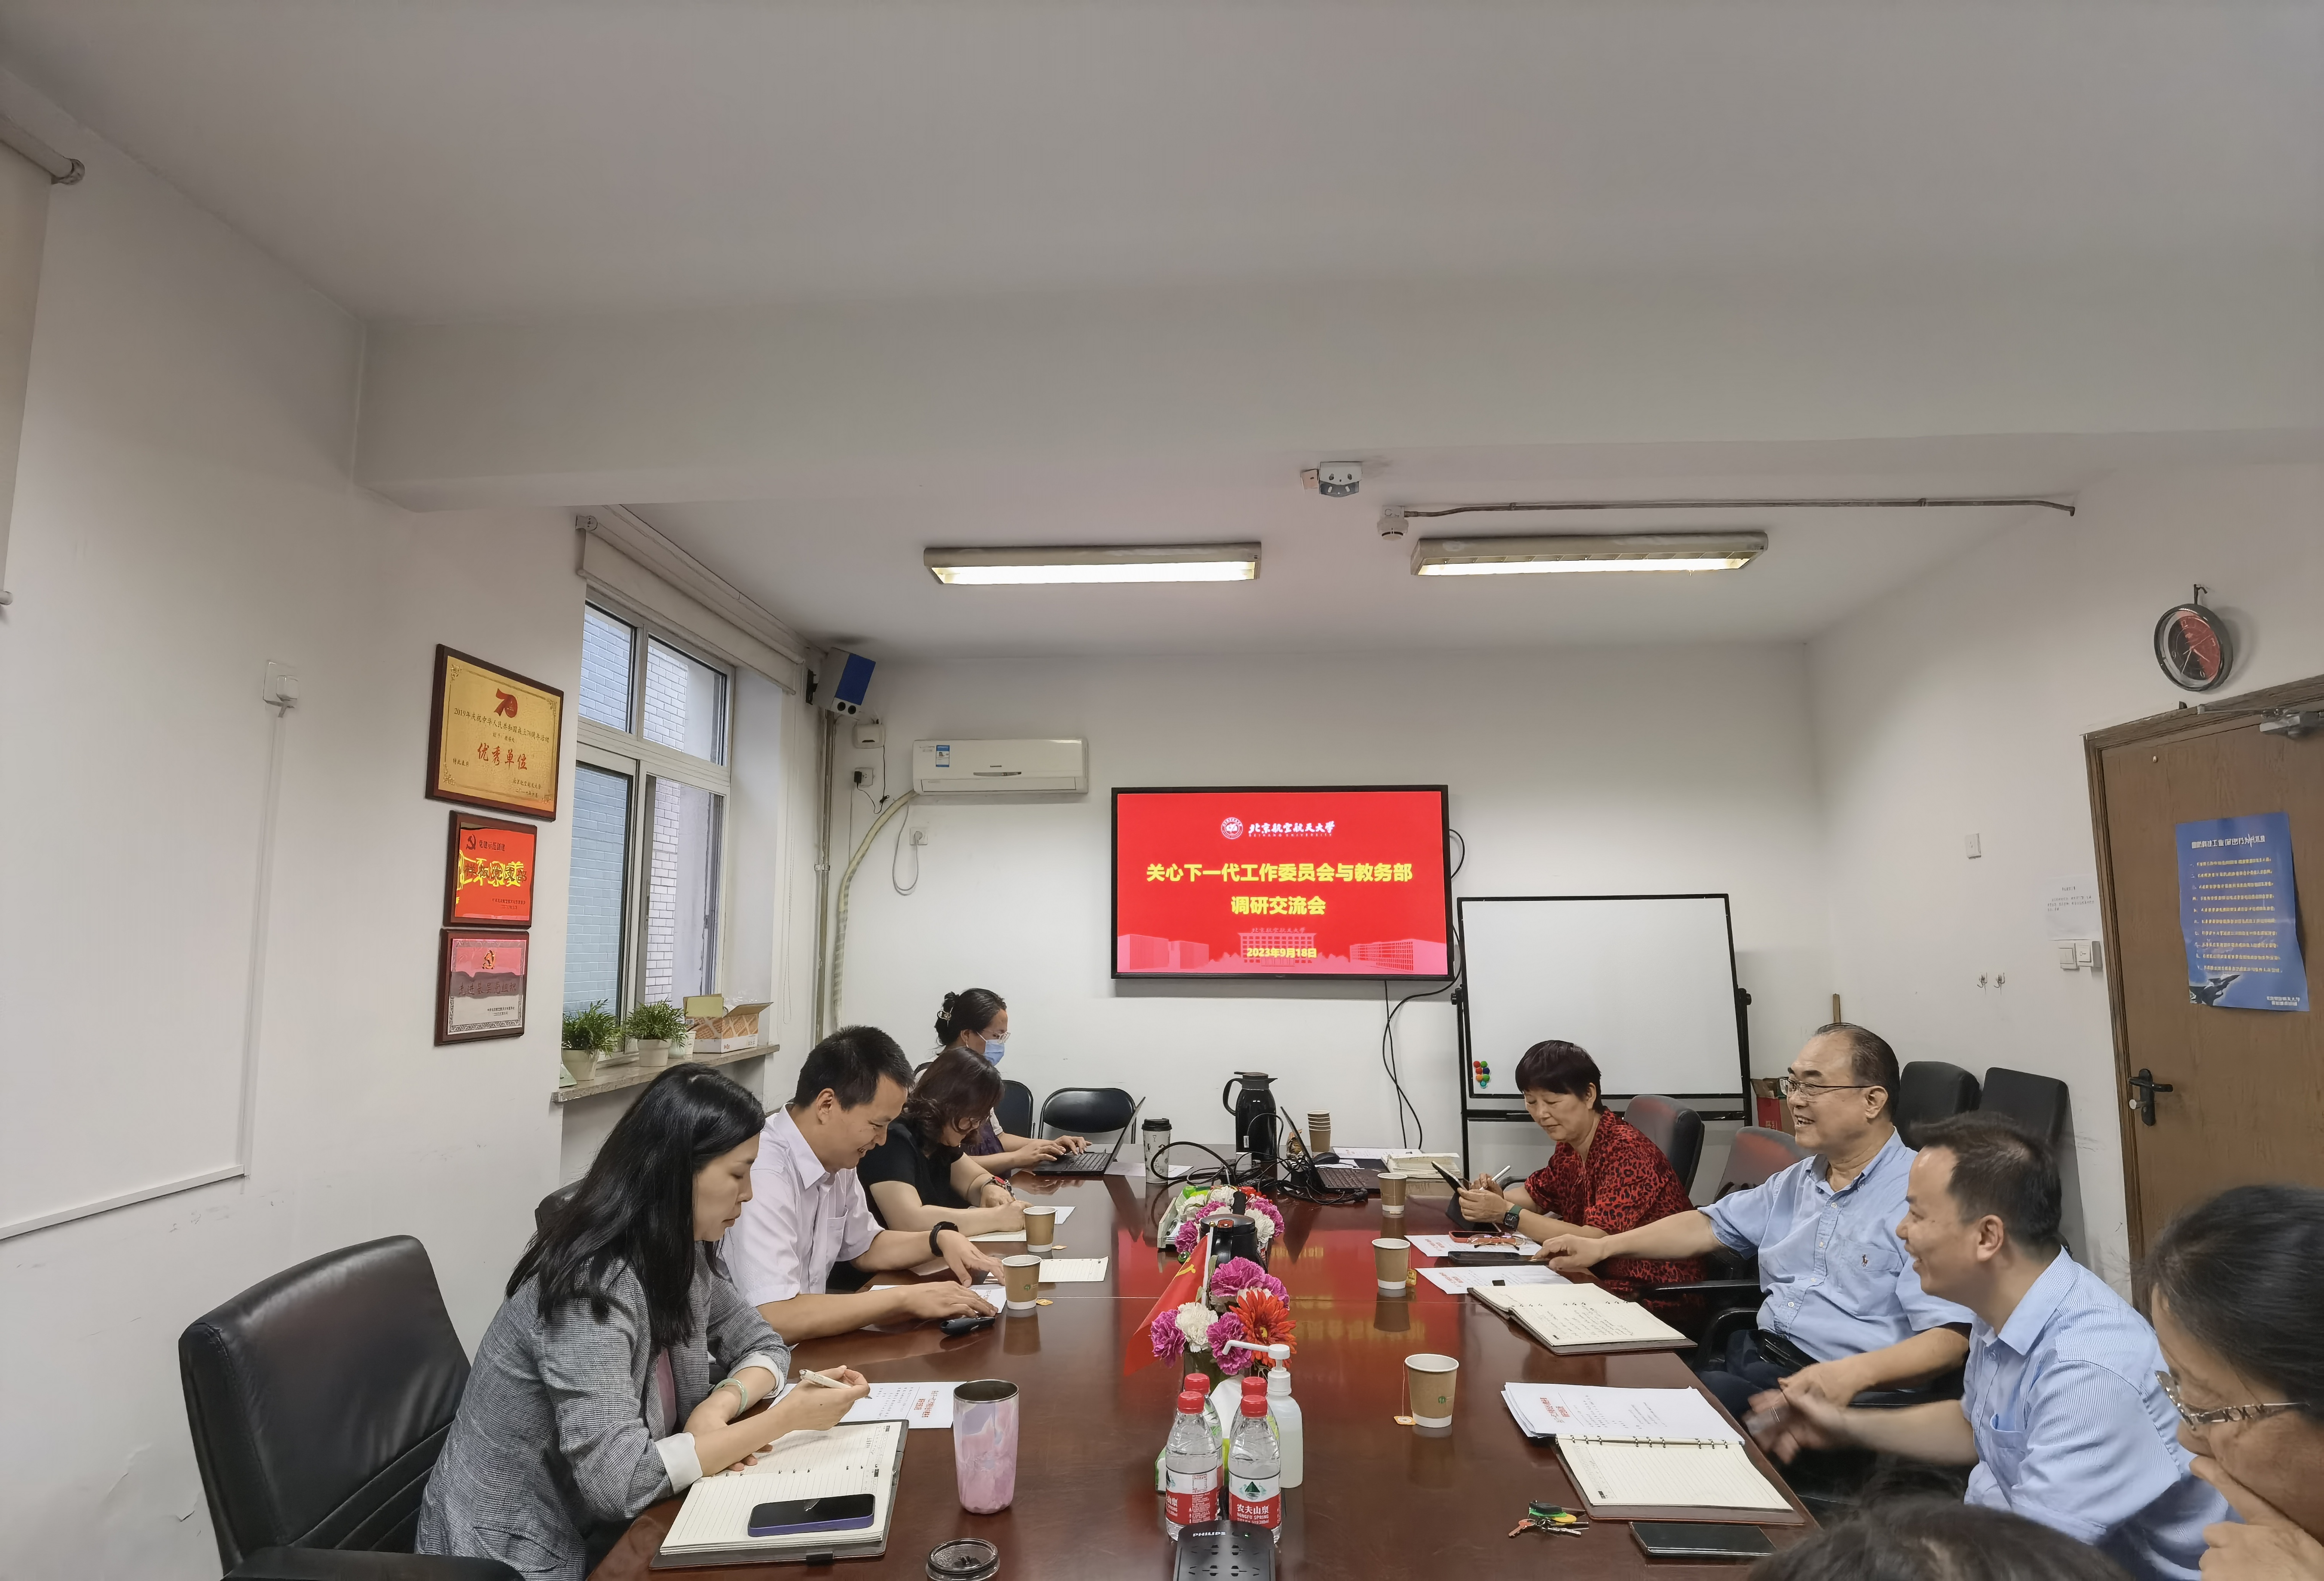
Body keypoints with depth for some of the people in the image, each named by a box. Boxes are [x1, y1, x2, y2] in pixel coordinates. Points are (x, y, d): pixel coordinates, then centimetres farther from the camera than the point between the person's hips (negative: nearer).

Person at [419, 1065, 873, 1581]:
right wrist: (784, 1418, -27)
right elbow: (618, 1480, -32)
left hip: (603, 1530, 7)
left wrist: (721, 1406, -15)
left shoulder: (681, 1254, -3)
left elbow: (761, 1344, 6)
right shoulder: (590, 1287, -28)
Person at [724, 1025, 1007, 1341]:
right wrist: (906, 1298, -23)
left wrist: (941, 1238, -2)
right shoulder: (762, 1176, -26)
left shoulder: (836, 1160, 0)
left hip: (806, 1347, 7)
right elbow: (776, 1318, -31)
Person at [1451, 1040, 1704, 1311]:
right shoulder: (1570, 1142, 2)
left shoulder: (1626, 1152, -23)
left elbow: (1594, 1242, -28)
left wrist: (1506, 1214, -28)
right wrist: (1497, 1199, -6)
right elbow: (1535, 1194, 16)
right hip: (1601, 1277, 7)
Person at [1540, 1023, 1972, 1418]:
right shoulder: (1795, 1182, 16)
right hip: (1751, 1355, 7)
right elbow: (1710, 1225, 23)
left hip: (1835, 1390, -7)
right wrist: (1604, 1247, 15)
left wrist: (1856, 1373, -35)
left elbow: (1950, 1337, -18)